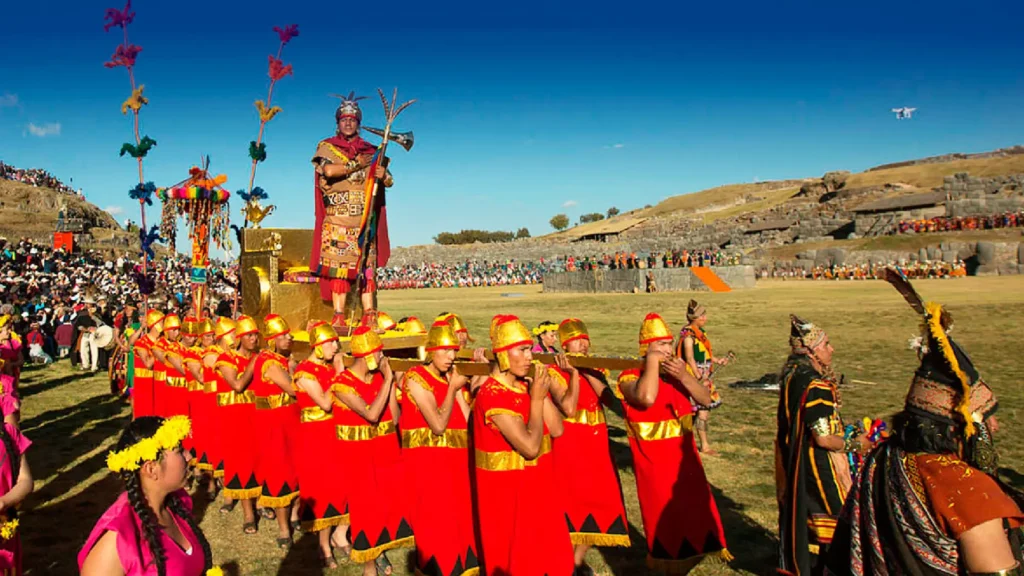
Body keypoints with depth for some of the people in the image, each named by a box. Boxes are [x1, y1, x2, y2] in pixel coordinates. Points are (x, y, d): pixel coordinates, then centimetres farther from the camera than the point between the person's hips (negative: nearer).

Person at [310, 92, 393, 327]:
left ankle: (369, 314, 5)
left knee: (367, 266, 2)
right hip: (337, 220, -3)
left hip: (365, 220, 3)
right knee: (338, 266, -6)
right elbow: (329, 170, -14)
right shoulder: (326, 147, 7)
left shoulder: (369, 151, 15)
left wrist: (383, 175, -13)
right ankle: (339, 316, -4)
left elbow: (388, 180, 11)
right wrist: (357, 164, -6)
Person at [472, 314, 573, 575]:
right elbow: (530, 447, -27)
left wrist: (541, 393, -10)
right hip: (508, 491, -8)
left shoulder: (525, 386, 3)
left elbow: (556, 430, -3)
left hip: (535, 485, 8)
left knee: (548, 553, 18)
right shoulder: (492, 395, -23)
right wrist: (536, 398, -19)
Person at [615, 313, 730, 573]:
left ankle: (683, 560, 37)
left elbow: (706, 399, -2)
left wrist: (684, 376, -18)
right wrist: (652, 360, -24)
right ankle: (669, 564, 22)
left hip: (684, 456, 6)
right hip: (654, 461, -6)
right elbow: (647, 398, -34)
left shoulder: (678, 370, 7)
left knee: (694, 510, 16)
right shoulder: (630, 377, -13)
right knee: (665, 516, 3)